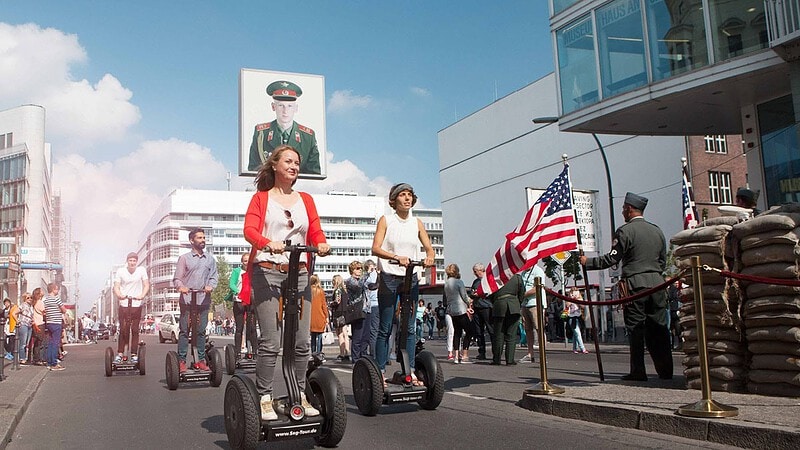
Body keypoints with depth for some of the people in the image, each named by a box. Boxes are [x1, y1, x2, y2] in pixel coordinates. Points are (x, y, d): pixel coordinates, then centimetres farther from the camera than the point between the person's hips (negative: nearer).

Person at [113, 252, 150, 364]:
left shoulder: (141, 270, 0)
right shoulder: (120, 271, 1)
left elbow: (146, 285, 0)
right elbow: (116, 287, -1)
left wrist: (142, 295, -17)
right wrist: (119, 295, -22)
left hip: (136, 305, 0)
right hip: (123, 304, 0)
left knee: (135, 330, 3)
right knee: (123, 330, -1)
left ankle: (134, 355, 8)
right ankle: (120, 354, 6)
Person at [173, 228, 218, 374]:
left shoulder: (210, 258, 14)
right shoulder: (184, 258, 7)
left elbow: (214, 276, 10)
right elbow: (177, 278, 3)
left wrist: (210, 286, -11)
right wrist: (181, 287, -18)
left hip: (203, 300, 2)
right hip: (187, 299, -2)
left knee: (201, 331, 5)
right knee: (184, 331, -3)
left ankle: (201, 360, 9)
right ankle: (181, 361, -1)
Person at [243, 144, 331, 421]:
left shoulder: (306, 200, 19)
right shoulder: (261, 198, 9)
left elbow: (315, 231, 9)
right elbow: (249, 230, -6)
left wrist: (321, 244, -15)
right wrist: (268, 243, -27)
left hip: (299, 273, 4)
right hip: (267, 272, -4)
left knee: (302, 341, 2)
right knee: (270, 341, -8)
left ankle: (300, 396, 13)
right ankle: (264, 399, 1)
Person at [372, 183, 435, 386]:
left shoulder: (417, 223, 11)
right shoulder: (386, 220, -1)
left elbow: (429, 247, 8)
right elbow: (375, 248, -12)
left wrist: (429, 257, -16)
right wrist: (397, 257, -28)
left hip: (411, 279, 4)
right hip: (389, 278, -4)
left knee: (409, 328, 5)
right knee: (385, 328, -2)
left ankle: (410, 372, 9)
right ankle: (380, 372, 3)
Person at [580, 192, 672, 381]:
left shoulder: (625, 231, -6)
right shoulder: (657, 231, 13)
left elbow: (612, 259, -8)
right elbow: (663, 261, 17)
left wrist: (588, 262, 2)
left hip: (635, 285, -5)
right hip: (657, 284, 6)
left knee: (636, 329, -1)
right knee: (659, 328, 8)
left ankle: (638, 372, 0)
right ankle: (665, 371, 8)